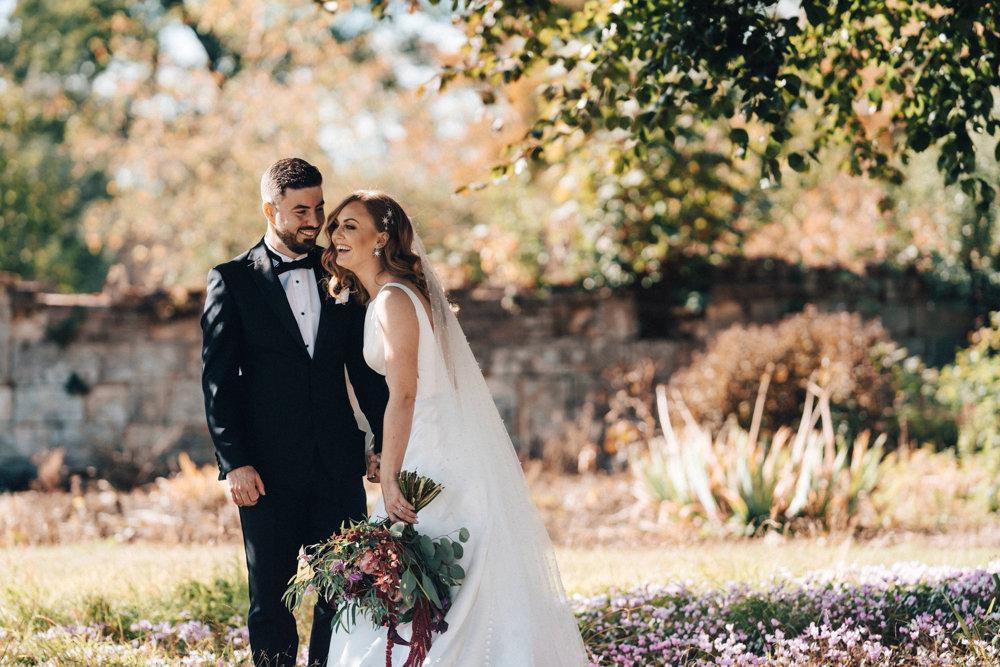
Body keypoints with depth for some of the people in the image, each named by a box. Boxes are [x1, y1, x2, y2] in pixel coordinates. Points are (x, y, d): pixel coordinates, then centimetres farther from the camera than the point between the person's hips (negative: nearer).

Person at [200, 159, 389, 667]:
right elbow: (218, 381, -3)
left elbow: (366, 370, 14)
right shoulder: (232, 281, 0)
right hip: (269, 471, -3)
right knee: (271, 598, 3)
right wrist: (235, 462, -11)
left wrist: (384, 443, 6)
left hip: (338, 464, 3)